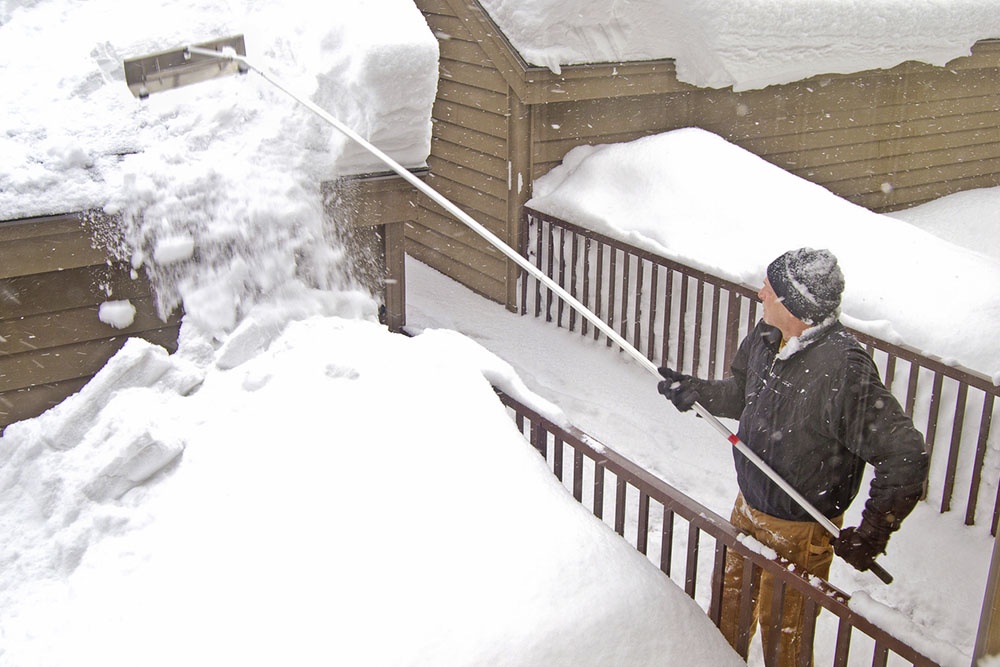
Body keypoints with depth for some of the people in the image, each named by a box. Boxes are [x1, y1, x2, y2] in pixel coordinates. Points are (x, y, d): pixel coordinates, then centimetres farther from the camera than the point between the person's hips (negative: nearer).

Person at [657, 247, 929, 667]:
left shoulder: (844, 370, -34)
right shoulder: (767, 336, -10)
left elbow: (905, 455, -29)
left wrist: (871, 535, -24)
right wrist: (692, 391, -2)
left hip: (800, 528, -8)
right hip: (750, 505, 8)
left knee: (781, 627, 14)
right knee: (731, 590, 29)